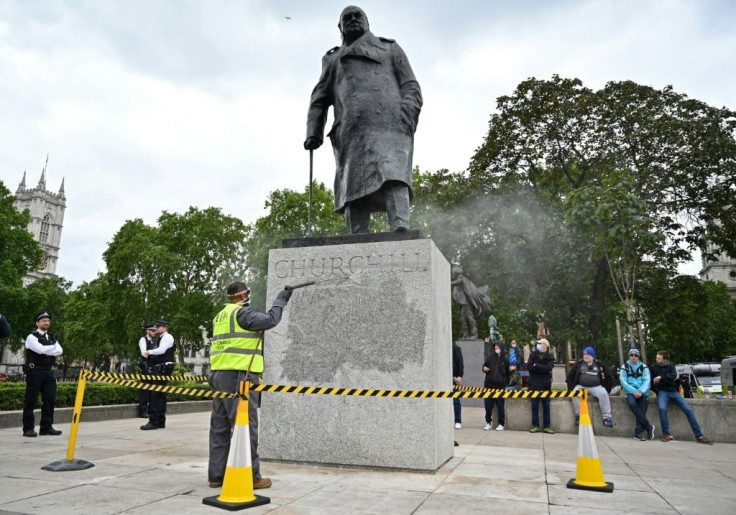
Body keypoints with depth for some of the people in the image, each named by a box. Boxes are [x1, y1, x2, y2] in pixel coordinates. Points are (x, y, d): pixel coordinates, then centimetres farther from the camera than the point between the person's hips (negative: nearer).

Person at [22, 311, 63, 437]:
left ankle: (47, 427, 12)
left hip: (49, 372, 6)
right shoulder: (32, 337, -3)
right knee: (31, 401, -1)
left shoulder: (52, 337, 16)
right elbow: (41, 349, -19)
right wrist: (53, 347, -4)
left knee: (50, 400, 5)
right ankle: (28, 429, 7)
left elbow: (59, 351, 1)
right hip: (35, 371, -6)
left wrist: (46, 350, -12)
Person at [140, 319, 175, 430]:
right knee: (160, 396, 11)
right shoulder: (157, 339, 23)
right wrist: (147, 354, 1)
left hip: (163, 369, -9)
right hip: (156, 369, 9)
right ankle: (161, 422, 17)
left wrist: (149, 352, -4)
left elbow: (161, 350, -18)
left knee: (156, 395, -12)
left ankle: (154, 422, -11)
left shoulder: (167, 337, -4)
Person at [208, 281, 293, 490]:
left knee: (220, 427, 10)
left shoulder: (220, 316, 19)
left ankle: (216, 475, 16)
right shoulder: (241, 313, -10)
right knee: (245, 427, -5)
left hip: (220, 376, 9)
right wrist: (281, 300, -2)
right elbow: (270, 320, -16)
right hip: (239, 377, -9)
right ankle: (250, 477, 0)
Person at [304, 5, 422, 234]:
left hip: (388, 123, -2)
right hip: (351, 131, 2)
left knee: (393, 174, -26)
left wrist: (407, 115, -5)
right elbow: (319, 100, 25)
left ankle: (401, 230, -42)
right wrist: (313, 132, 8)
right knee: (354, 187, -12)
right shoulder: (333, 60, 33)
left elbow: (411, 88, 16)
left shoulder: (390, 48, 28)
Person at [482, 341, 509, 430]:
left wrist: (506, 383, 2)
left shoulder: (505, 359, 2)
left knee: (500, 406, 4)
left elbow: (507, 373, 9)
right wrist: (484, 368, -9)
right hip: (489, 385, 1)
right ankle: (488, 422, 15)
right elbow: (484, 365, 14)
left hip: (500, 386, -1)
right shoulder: (490, 357, 4)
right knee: (488, 405, 3)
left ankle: (501, 424, 15)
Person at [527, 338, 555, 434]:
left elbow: (548, 368, -16)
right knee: (534, 406, 3)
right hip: (534, 384, 1)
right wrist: (543, 369, -13)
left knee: (546, 406, 5)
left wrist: (536, 366, -12)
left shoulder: (550, 357, 3)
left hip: (545, 385, 0)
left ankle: (546, 426, 12)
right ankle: (535, 426, 10)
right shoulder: (533, 355, 5)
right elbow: (529, 366, -9)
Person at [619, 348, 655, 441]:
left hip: (642, 392, 1)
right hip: (630, 392, -1)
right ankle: (648, 427, -22)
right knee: (631, 403, -31)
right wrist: (634, 391, -15)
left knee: (642, 409, -24)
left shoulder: (644, 367, 12)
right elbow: (623, 382, 0)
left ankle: (638, 433, -20)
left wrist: (640, 391, -17)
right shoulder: (624, 367, 10)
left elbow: (647, 381, 1)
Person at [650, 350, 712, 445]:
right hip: (662, 392, -3)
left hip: (673, 391, 3)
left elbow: (673, 376, -6)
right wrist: (657, 390, -5)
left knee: (688, 409, -16)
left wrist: (661, 377, -16)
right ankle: (666, 434, -23)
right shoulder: (653, 368, 12)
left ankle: (699, 436, -11)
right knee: (662, 408, -32)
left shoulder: (671, 367, 15)